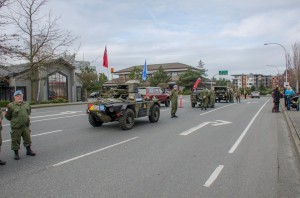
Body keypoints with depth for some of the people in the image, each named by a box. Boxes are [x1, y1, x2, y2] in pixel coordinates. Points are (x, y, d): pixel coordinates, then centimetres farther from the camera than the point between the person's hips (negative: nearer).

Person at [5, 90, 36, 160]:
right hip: (16, 127, -4)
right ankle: (16, 153, 19)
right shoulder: (11, 106, -10)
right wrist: (14, 120, 8)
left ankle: (29, 150, 30)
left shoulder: (27, 104, 4)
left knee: (27, 139, 13)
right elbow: (7, 116, 0)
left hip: (25, 126, 4)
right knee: (16, 141, 4)